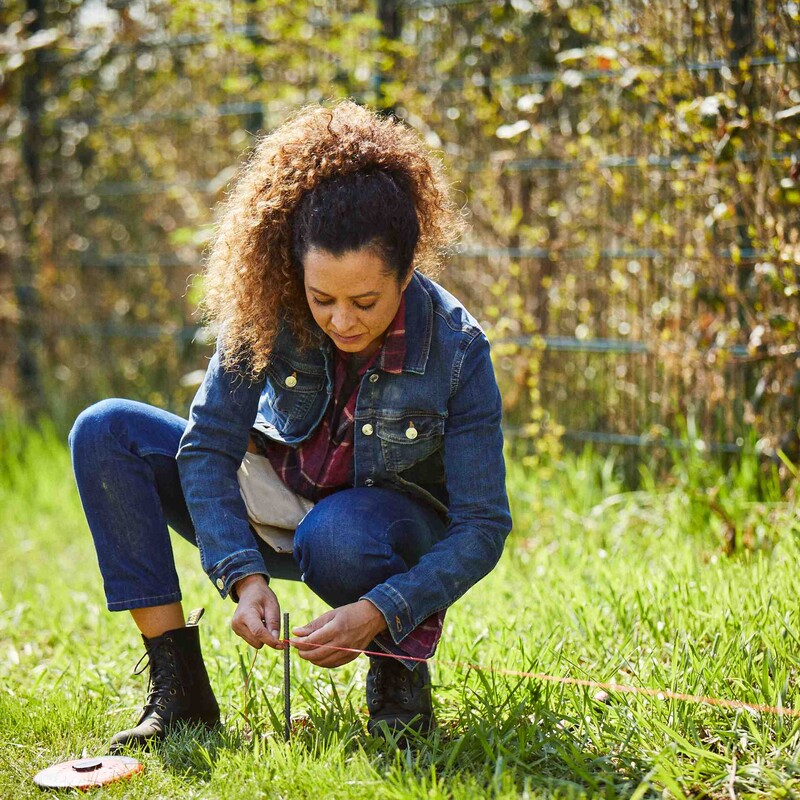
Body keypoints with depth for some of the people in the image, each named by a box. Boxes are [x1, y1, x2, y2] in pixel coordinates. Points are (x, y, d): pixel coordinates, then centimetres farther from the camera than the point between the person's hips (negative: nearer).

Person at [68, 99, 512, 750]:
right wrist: (245, 577, -34)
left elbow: (483, 524, -24)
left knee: (336, 535, -41)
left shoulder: (455, 347, -26)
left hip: (390, 523, -3)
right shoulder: (267, 307, -22)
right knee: (105, 433, -18)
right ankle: (179, 688, -17)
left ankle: (403, 672, -7)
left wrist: (378, 611, -37)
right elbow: (207, 445, -20)